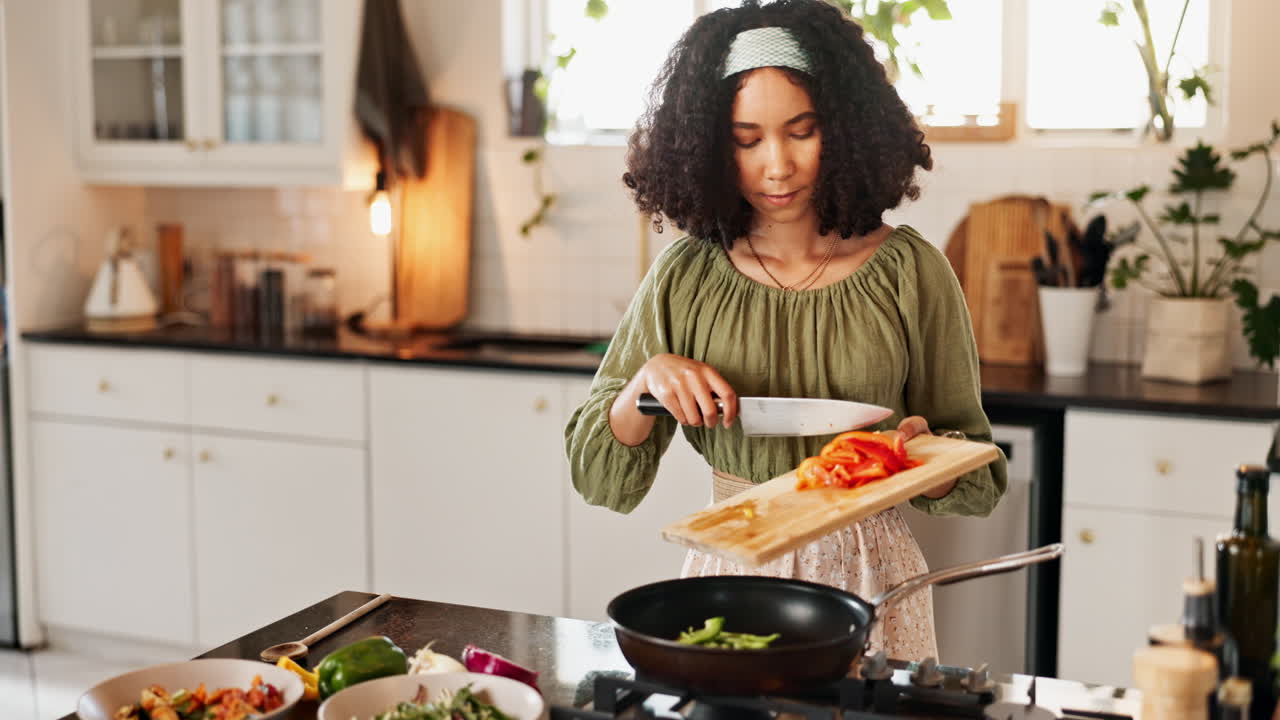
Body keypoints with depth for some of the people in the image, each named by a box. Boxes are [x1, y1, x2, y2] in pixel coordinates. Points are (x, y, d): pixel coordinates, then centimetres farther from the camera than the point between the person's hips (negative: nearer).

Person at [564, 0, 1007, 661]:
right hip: (731, 571, 1)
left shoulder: (908, 271, -6)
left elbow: (978, 480, 1)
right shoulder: (685, 277, -2)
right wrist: (646, 381, -16)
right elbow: (600, 480, 1)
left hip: (866, 580, -1)